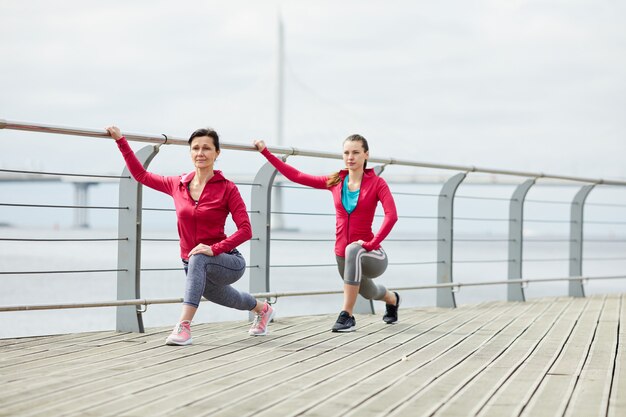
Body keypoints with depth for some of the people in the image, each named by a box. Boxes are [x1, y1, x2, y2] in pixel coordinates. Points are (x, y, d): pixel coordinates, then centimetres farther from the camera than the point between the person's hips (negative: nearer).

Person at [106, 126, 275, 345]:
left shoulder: (227, 188, -14)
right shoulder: (178, 185, -1)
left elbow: (245, 230, -19)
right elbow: (141, 175, 10)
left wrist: (214, 249, -30)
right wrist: (121, 140, 8)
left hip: (228, 263, -6)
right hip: (197, 270, 6)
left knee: (198, 260, -38)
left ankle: (184, 326, -40)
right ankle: (262, 309, 65)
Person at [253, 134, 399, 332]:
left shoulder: (377, 183, -11)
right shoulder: (335, 182, 1)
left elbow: (391, 215, -24)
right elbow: (296, 176, 0)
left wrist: (372, 244, -30)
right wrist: (266, 152, -1)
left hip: (371, 256, -6)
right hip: (342, 255, 6)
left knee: (353, 250, -41)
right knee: (368, 293, 31)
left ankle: (347, 315, -33)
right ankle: (392, 299, 70)